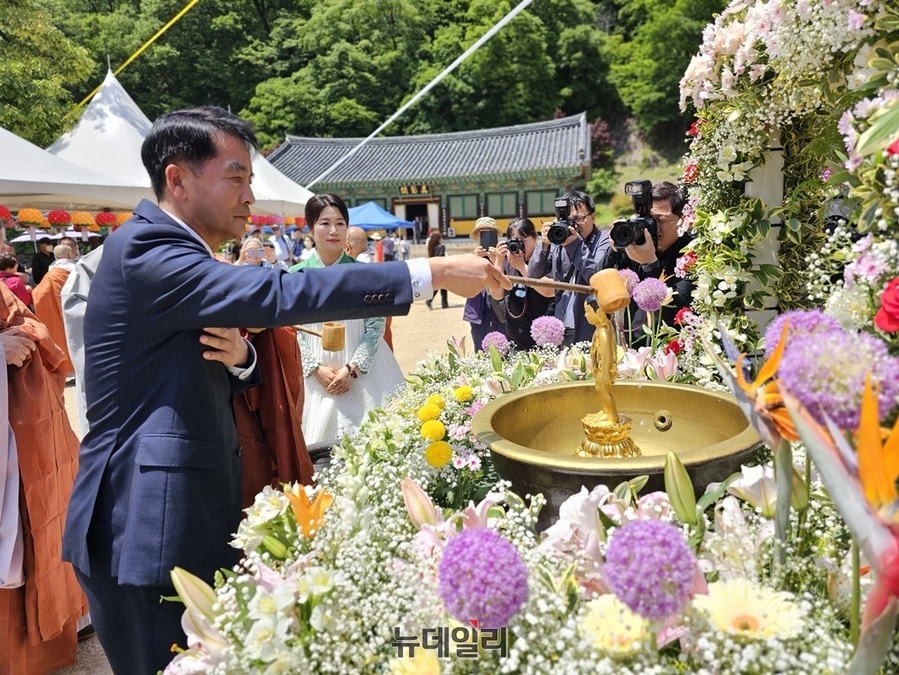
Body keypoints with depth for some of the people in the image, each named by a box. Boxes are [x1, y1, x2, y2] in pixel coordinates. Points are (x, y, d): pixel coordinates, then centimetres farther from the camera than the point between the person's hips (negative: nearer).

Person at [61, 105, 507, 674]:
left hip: (193, 516, 9)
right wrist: (432, 273, -29)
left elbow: (220, 384, 15)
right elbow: (279, 295, -31)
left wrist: (238, 357, -11)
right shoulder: (145, 250, -18)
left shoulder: (180, 254, 11)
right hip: (148, 528, -9)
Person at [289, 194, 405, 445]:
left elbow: (376, 325, -3)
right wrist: (317, 369, -10)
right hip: (315, 378, 0)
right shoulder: (295, 276, 0)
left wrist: (351, 369, -12)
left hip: (362, 374, 0)